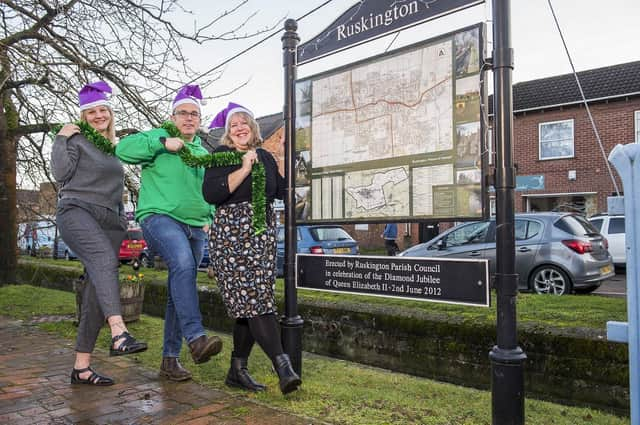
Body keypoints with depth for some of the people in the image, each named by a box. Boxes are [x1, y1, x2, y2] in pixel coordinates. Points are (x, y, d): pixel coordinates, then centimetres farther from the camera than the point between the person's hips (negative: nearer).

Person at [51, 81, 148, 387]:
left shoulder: (115, 146, 24)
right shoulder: (77, 139, 7)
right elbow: (60, 173, -6)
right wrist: (62, 139, -5)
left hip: (109, 221, 6)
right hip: (77, 212, -6)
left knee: (96, 292, 0)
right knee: (104, 257, -37)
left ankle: (81, 366, 5)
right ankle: (119, 333, -52)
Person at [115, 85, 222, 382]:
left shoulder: (203, 153, 23)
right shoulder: (158, 138, 6)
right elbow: (123, 149, -10)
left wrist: (209, 219, 13)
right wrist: (163, 143, -16)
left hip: (195, 227, 6)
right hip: (159, 217, -6)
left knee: (179, 292, 6)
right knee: (183, 263, -35)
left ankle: (170, 359, 14)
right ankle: (195, 338, -38)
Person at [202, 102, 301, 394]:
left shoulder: (265, 157, 16)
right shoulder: (222, 155, 1)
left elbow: (282, 191, 9)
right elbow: (211, 194, -14)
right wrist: (244, 169, -16)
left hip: (263, 235, 6)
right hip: (231, 235, -5)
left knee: (249, 305, 5)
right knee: (254, 301, -14)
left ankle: (237, 371, 14)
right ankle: (283, 365, -18)